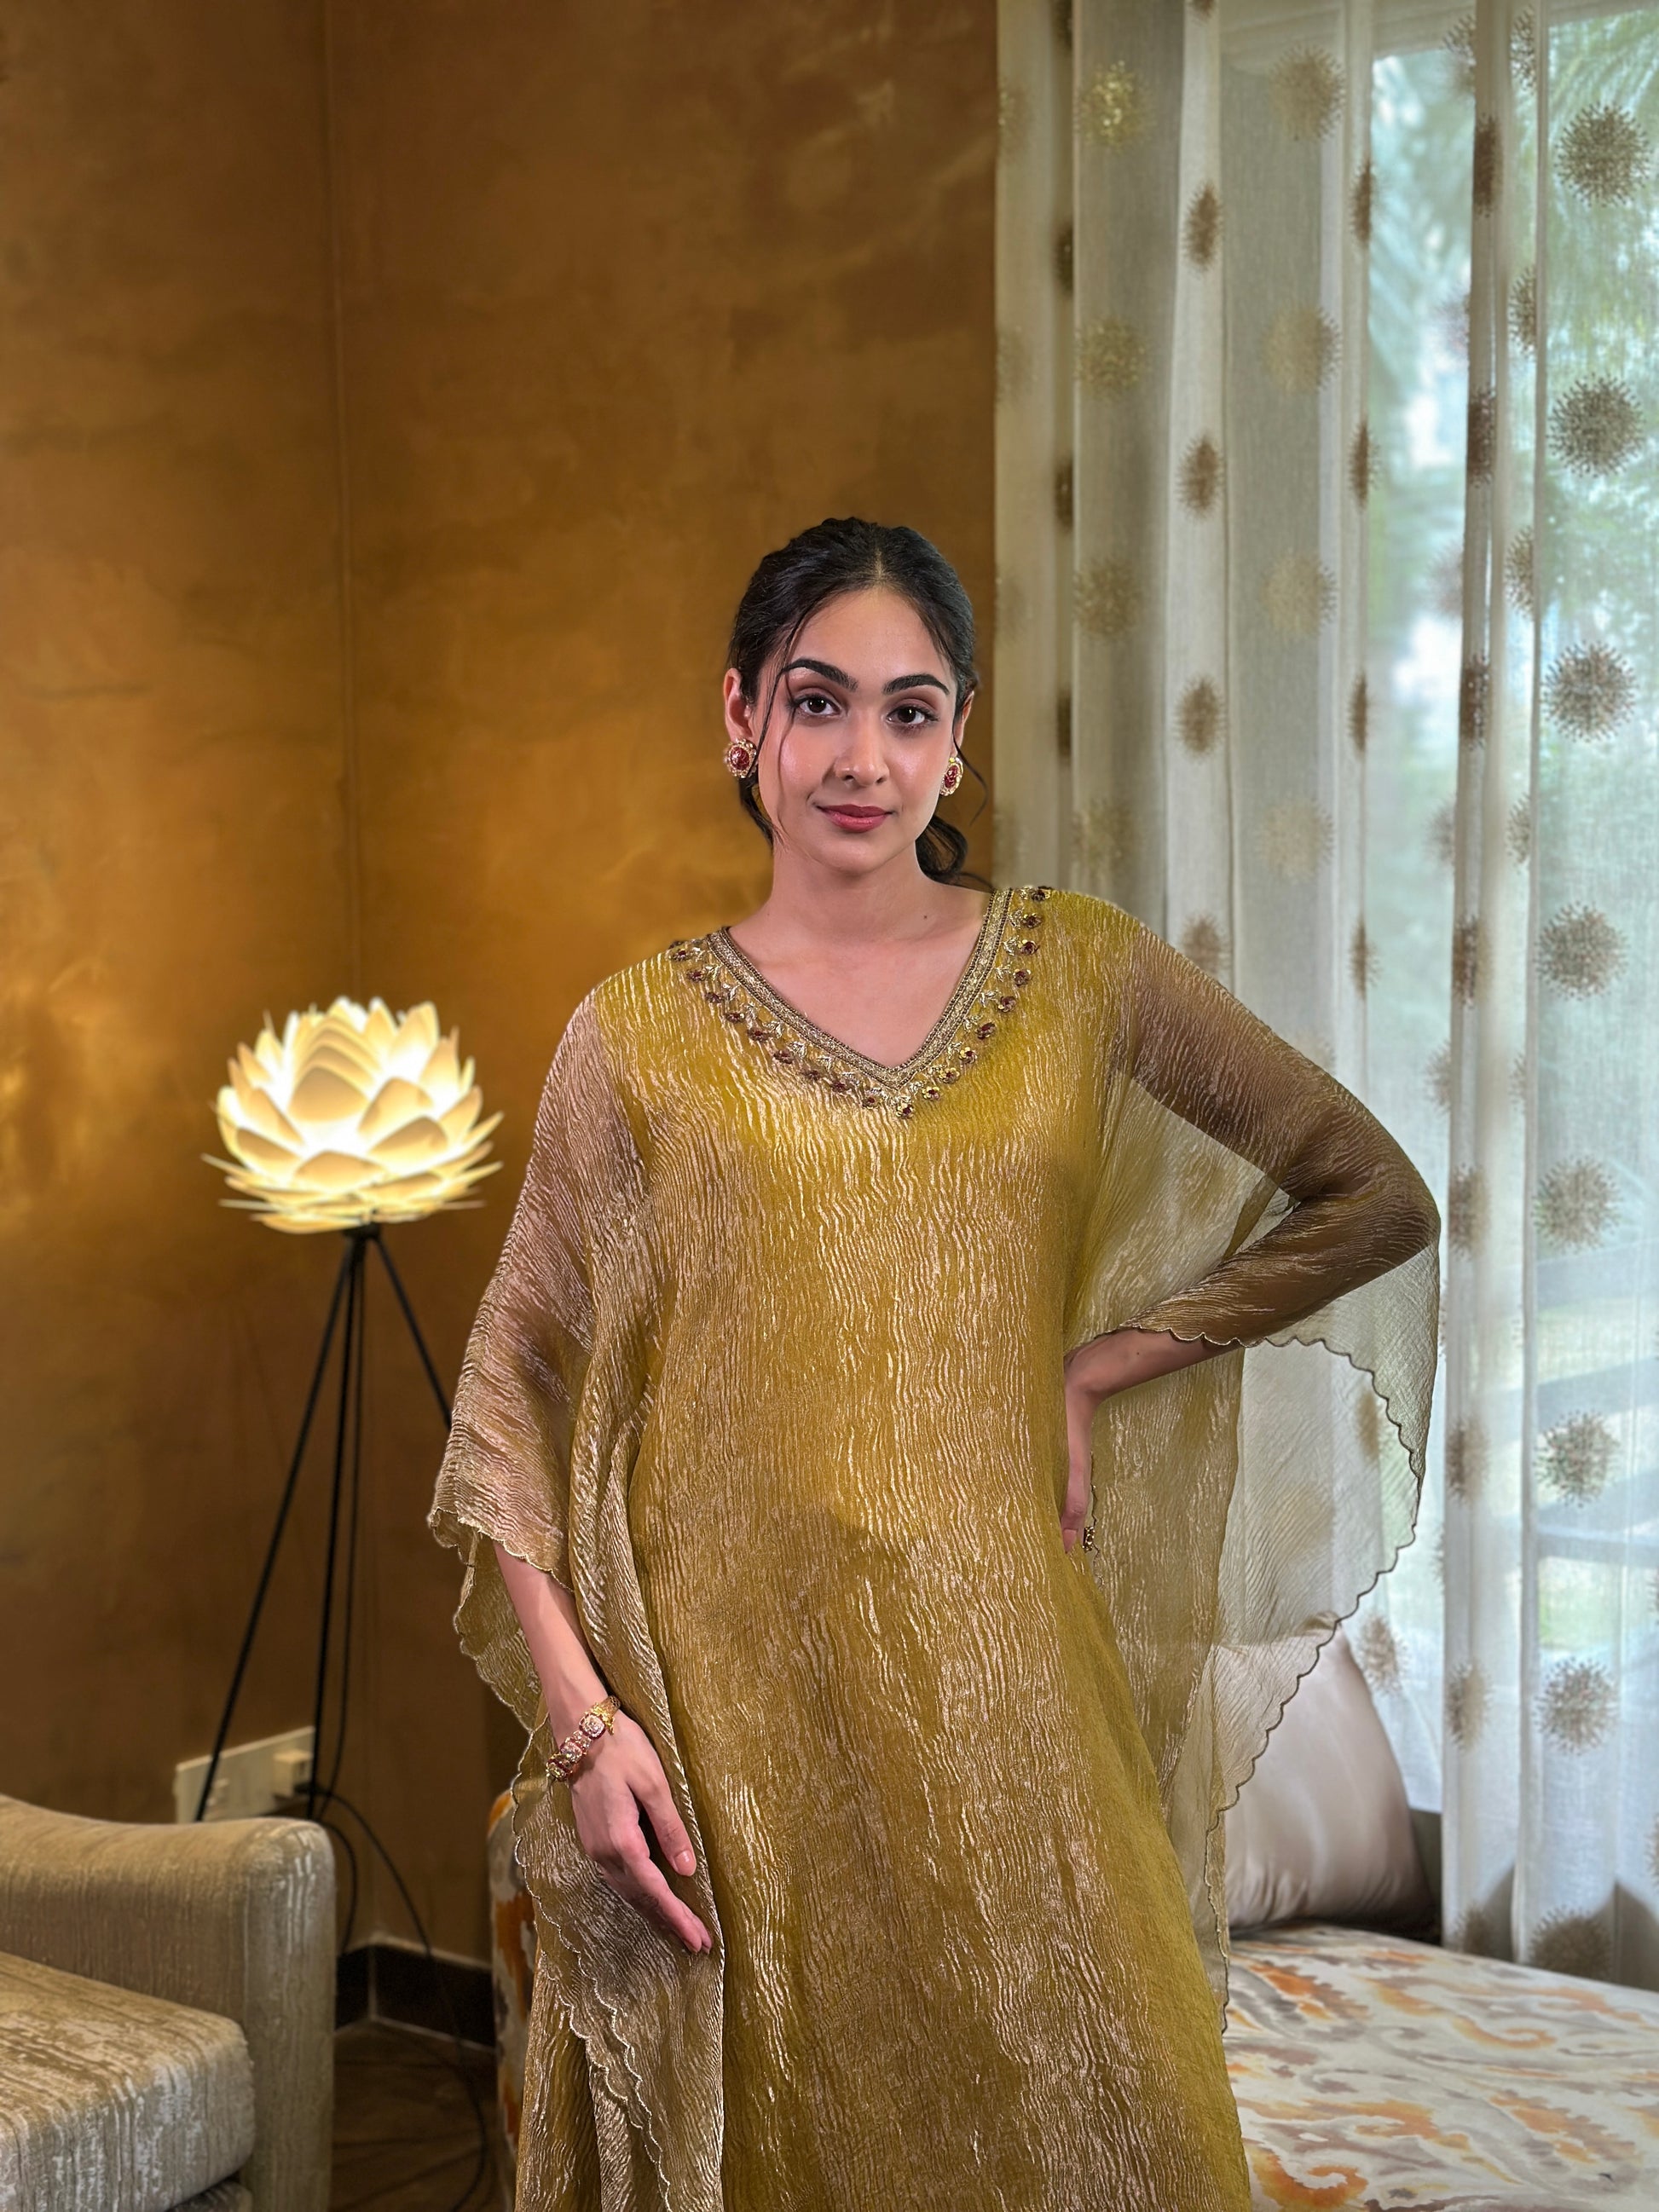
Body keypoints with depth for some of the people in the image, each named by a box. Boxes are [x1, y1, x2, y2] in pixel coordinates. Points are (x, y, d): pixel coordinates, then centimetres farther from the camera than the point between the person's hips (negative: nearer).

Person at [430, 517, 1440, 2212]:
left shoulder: (1081, 971, 5)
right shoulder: (639, 1033, 2)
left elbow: (1372, 1198, 10)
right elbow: (513, 1395, 3)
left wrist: (1102, 1361, 1)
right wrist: (579, 1714, -8)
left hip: (999, 1676, 1)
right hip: (735, 1689, -1)